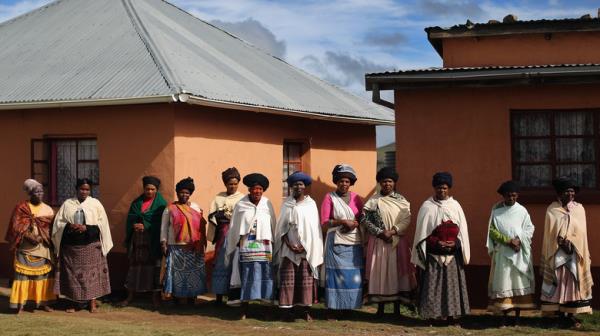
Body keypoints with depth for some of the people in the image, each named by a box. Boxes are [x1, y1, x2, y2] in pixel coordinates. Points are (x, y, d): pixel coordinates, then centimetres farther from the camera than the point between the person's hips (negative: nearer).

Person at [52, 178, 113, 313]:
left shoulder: (95, 203, 3)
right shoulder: (67, 204, 7)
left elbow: (102, 223, -2)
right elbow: (58, 222, 5)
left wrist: (86, 228, -14)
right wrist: (69, 226, -15)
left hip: (91, 246, -1)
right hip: (71, 246, 2)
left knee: (91, 273, -2)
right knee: (72, 274, 4)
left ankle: (92, 302, 7)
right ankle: (74, 302, 15)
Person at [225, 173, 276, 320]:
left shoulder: (267, 204, 6)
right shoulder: (240, 205, 4)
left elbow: (273, 225, 8)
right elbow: (234, 228, 7)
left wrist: (271, 242, 3)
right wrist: (236, 244, 5)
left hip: (264, 247, 1)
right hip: (246, 246, -1)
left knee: (265, 277, -2)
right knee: (246, 279, 1)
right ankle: (244, 310, 6)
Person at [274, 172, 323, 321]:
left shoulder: (311, 204, 4)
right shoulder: (287, 204, 6)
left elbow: (314, 228, 1)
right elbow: (282, 226, 5)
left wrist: (305, 245, -9)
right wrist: (288, 244, -9)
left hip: (307, 249, -1)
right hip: (289, 248, 1)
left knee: (306, 280, -3)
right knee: (288, 279, -4)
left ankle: (307, 310, 2)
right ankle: (288, 310, -1)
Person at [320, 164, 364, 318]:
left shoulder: (356, 198, 11)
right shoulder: (329, 198, 1)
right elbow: (324, 223, -4)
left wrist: (355, 223, -7)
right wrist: (342, 221, -14)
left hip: (354, 243, 3)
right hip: (336, 243, -3)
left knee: (354, 277, -2)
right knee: (336, 276, -6)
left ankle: (349, 307, 7)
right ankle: (332, 310, -1)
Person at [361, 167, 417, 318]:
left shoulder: (401, 200, 6)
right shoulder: (373, 200, 2)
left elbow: (406, 219, -3)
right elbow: (365, 219, -3)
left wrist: (392, 231, -16)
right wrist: (380, 232, -13)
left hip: (398, 241, 1)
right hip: (379, 242, -1)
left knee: (398, 272, 1)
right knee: (380, 272, 0)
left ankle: (397, 308, 10)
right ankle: (380, 308, 8)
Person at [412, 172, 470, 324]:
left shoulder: (455, 206, 7)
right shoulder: (427, 206, 0)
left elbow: (462, 231, 8)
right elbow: (422, 232, -1)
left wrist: (455, 243, -9)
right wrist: (436, 243, -13)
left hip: (452, 253, 2)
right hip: (433, 253, -2)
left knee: (451, 283, 3)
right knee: (432, 284, -3)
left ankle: (450, 315, 8)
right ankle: (430, 316, 0)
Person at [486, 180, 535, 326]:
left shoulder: (522, 211, 3)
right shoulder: (496, 210, 1)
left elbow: (529, 228, 4)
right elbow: (492, 230, -2)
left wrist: (519, 240, -13)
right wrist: (508, 241, -13)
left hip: (520, 252, 1)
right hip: (502, 252, -1)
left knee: (519, 282, 1)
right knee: (503, 282, -2)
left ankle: (517, 316, 9)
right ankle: (504, 316, 4)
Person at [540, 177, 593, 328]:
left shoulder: (579, 208, 7)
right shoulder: (552, 209, 2)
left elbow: (580, 230, 1)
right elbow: (550, 232, -1)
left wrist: (570, 242, -12)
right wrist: (561, 243, -12)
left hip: (574, 252, 1)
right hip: (557, 252, -1)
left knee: (573, 282, -2)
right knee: (557, 282, -2)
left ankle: (571, 314, -2)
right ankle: (557, 312, 1)